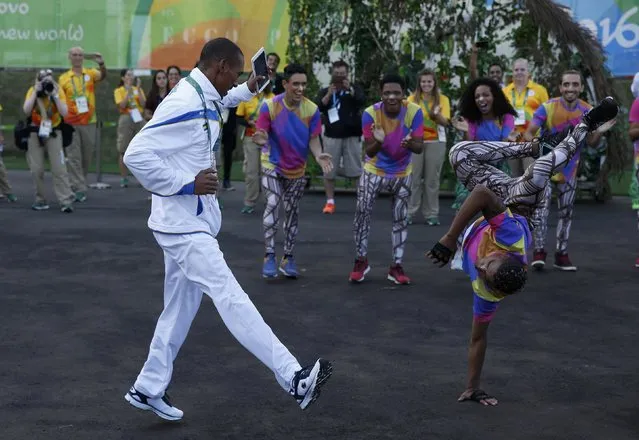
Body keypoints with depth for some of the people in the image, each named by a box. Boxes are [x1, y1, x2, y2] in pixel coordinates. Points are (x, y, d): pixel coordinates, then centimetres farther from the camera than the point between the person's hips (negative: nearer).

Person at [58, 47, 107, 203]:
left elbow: (102, 76, -18)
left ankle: (79, 183, 26)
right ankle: (79, 189, -4)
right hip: (70, 123, 0)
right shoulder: (63, 78, 5)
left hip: (89, 122, 1)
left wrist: (101, 64, -39)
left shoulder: (91, 73, 3)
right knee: (74, 157, -4)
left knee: (87, 156, 9)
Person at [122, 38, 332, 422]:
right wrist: (187, 184, -24)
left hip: (191, 222, 10)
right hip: (184, 224, -10)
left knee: (180, 308, 15)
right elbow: (137, 155, -26)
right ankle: (295, 378, -10)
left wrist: (248, 91, 26)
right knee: (232, 299, -10)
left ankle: (148, 389, 25)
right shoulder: (185, 103, -21)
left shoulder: (203, 98, 9)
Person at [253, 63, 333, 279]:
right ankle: (269, 256, -13)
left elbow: (313, 138, -7)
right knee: (273, 204, -20)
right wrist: (261, 140, -39)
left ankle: (288, 257, 23)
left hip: (297, 168, 3)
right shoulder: (269, 106, -18)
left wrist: (318, 155, -27)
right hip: (272, 165, -3)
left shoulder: (311, 109, -13)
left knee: (292, 212, 10)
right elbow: (262, 135, -14)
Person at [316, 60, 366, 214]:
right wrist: (329, 95, -21)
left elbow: (362, 100, -14)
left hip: (352, 136, -1)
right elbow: (318, 108, -6)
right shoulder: (324, 91, 9)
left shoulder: (355, 88, 7)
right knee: (329, 171, 2)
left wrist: (350, 89, -30)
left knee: (357, 171, 1)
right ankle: (330, 202, 10)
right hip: (332, 136, 1)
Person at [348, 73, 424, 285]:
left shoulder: (414, 112, -20)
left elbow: (419, 147, -19)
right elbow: (369, 152, -19)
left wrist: (410, 143, -43)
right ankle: (361, 261, 12)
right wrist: (378, 142, -42)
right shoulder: (370, 113, -22)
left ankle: (396, 267, 17)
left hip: (402, 173, 1)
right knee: (362, 213, -5)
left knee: (401, 219, 6)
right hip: (374, 171, -1)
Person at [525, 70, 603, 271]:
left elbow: (592, 142, -1)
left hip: (569, 171, 4)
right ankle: (539, 252, -13)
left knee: (566, 213, 10)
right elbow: (529, 133, -16)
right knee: (541, 207, -17)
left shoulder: (588, 111, -7)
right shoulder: (547, 107, -16)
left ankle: (562, 254, 20)